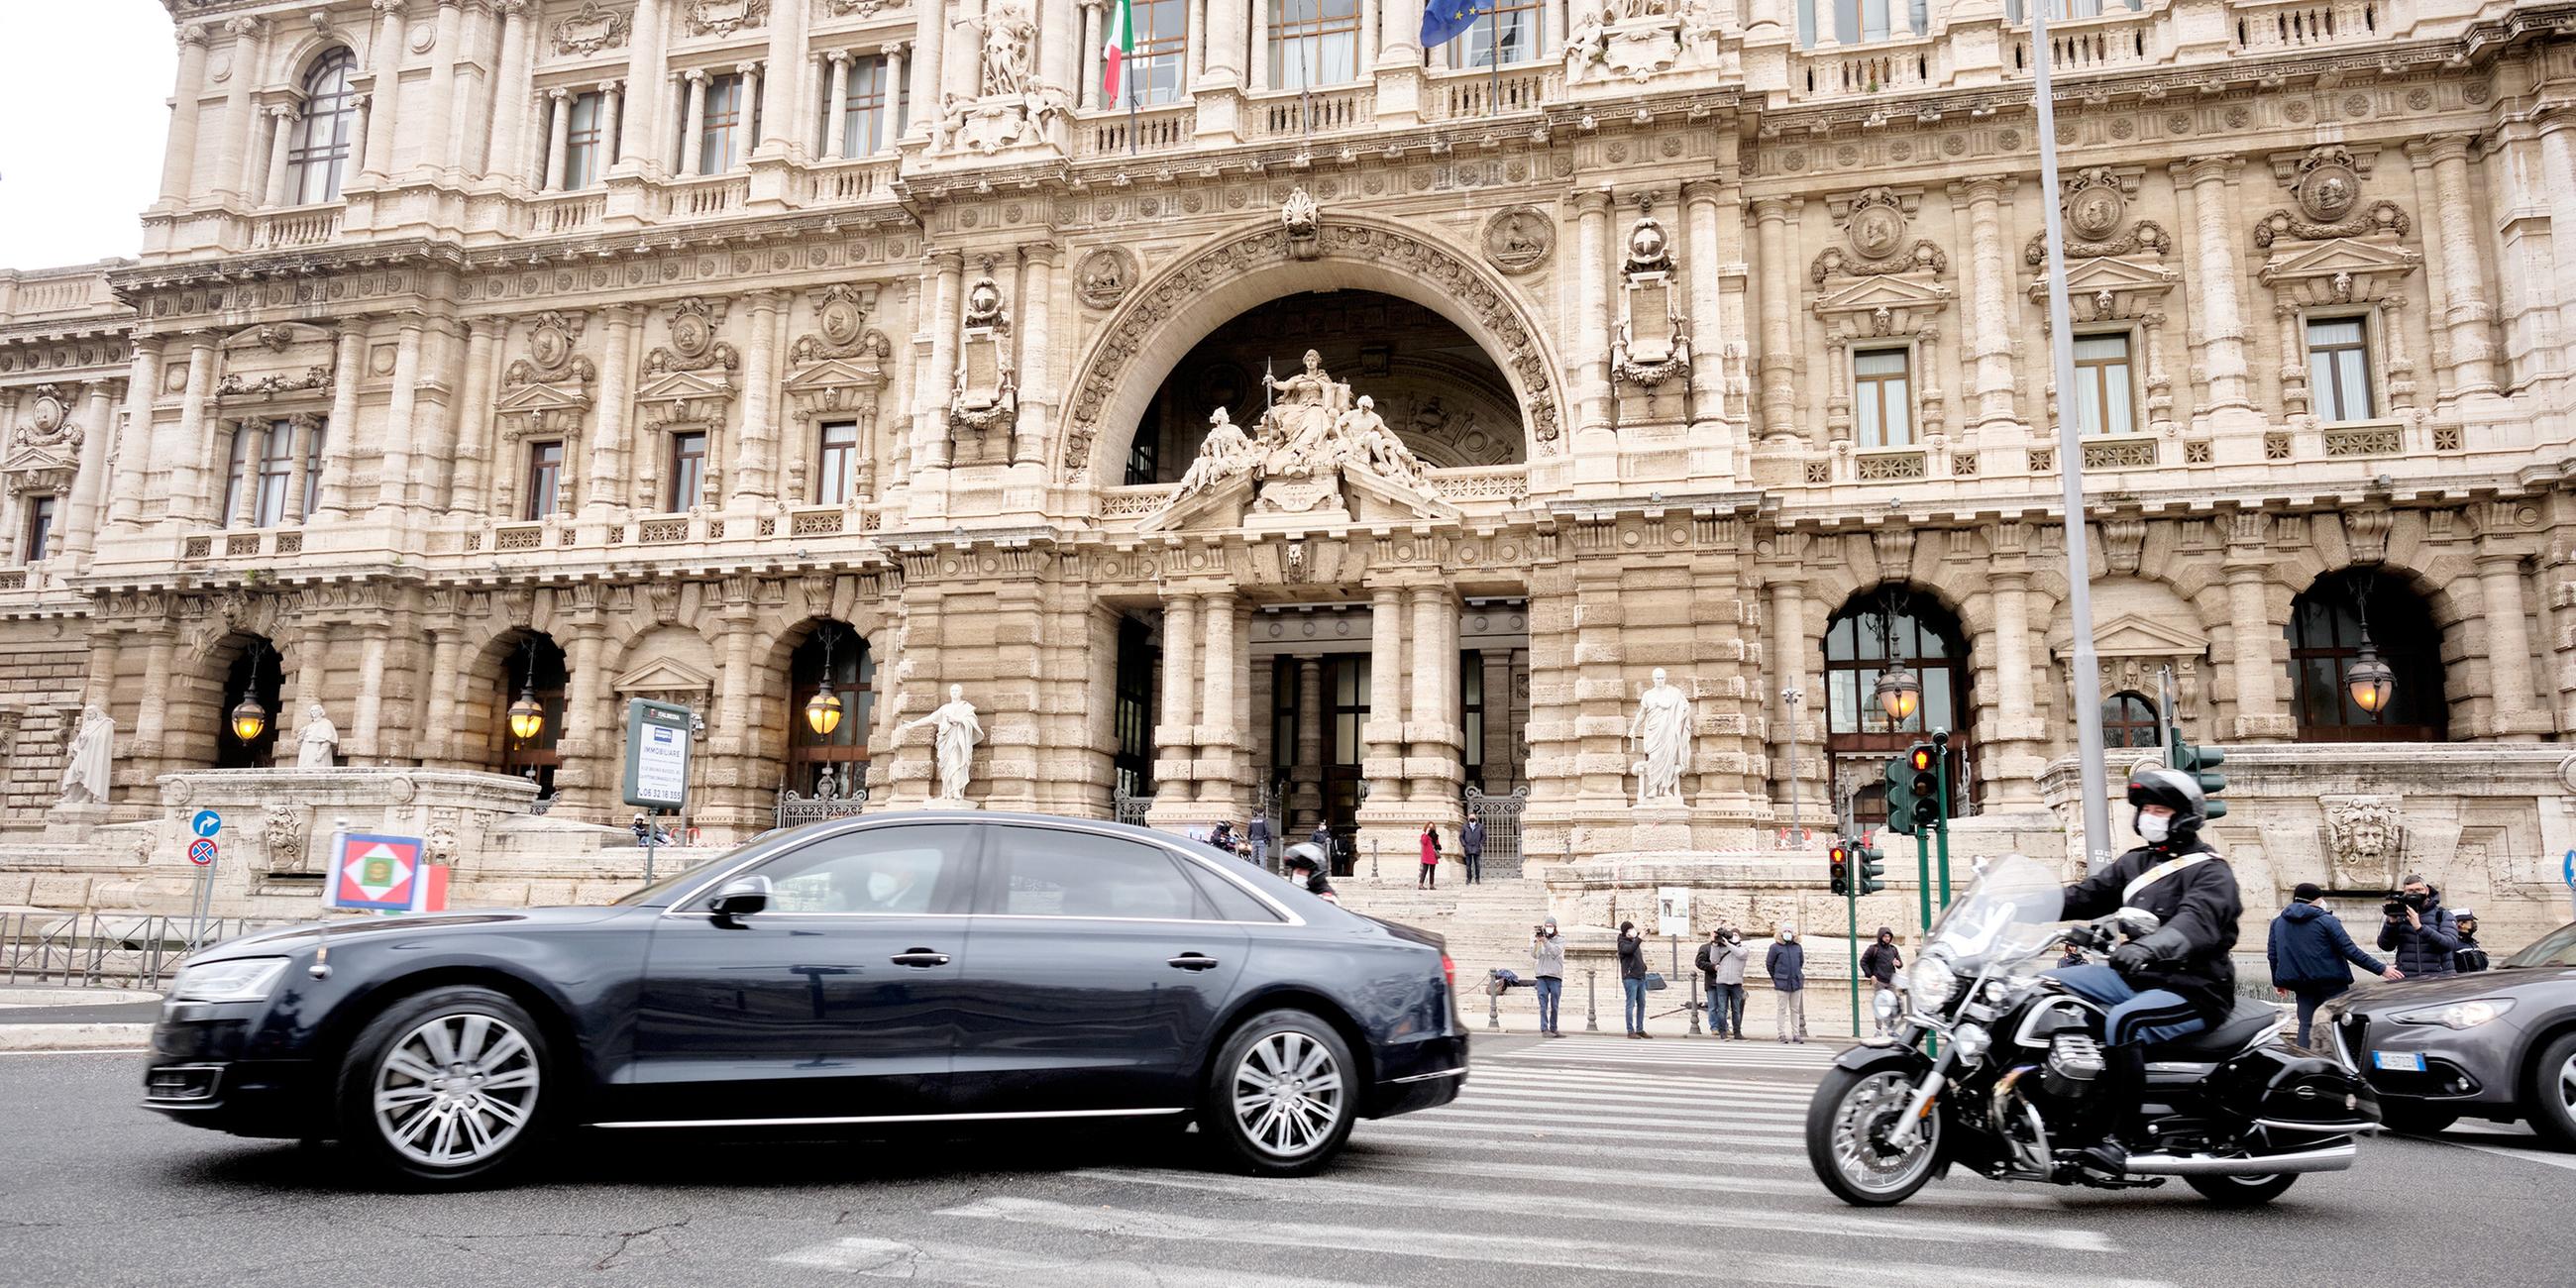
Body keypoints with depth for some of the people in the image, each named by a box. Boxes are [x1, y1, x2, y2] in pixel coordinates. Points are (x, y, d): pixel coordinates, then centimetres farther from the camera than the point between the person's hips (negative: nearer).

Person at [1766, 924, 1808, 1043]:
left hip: (1797, 983, 3)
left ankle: (1796, 1034, 11)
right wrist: (1775, 978, 10)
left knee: (1795, 1010, 7)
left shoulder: (1798, 947, 9)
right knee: (1782, 1009, -1)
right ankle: (1782, 1035, 2)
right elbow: (1769, 964, 4)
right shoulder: (1775, 947, -2)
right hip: (1782, 984, -3)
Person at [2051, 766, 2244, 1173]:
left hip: (2192, 990, -8)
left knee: (2123, 1022, -36)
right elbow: (2087, 895, 10)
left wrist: (2149, 948, -47)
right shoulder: (2135, 863, 19)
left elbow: (2197, 921, -27)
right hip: (2135, 978, 8)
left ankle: (2119, 1138, -36)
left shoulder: (2210, 870, -6)